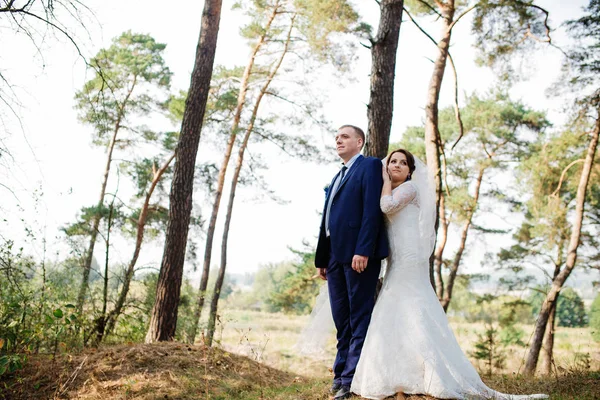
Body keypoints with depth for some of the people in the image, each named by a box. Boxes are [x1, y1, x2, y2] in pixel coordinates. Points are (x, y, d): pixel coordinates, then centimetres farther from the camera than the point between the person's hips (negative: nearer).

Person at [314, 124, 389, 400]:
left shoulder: (370, 166, 0)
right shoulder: (337, 178, 25)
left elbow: (372, 210, -13)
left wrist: (363, 251, -21)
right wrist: (322, 259, 16)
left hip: (359, 255, -8)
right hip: (336, 257, 9)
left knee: (359, 319, -5)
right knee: (341, 320, 10)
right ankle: (341, 374, 16)